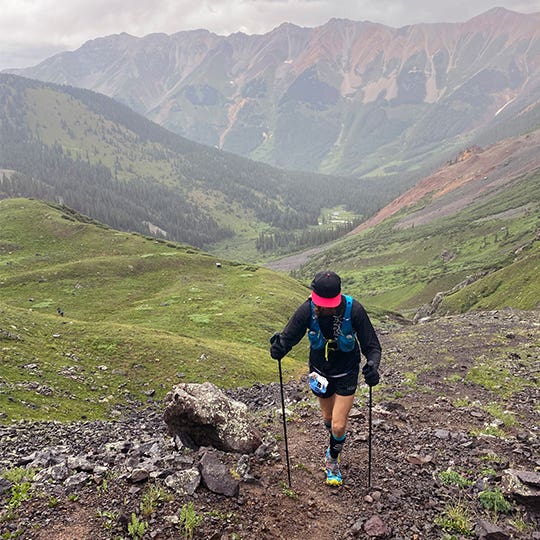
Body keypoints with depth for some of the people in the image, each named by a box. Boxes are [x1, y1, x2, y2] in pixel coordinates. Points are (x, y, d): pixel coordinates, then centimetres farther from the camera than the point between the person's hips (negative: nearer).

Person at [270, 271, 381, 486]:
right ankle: (334, 444, 57)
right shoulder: (307, 310, -26)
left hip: (346, 373, -2)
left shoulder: (354, 310, -30)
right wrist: (279, 347, -43)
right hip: (320, 371, 2)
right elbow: (289, 336, -19)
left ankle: (332, 460, 29)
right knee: (328, 418, 22)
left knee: (338, 426, -4)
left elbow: (371, 345, -22)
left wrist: (373, 365, -43)